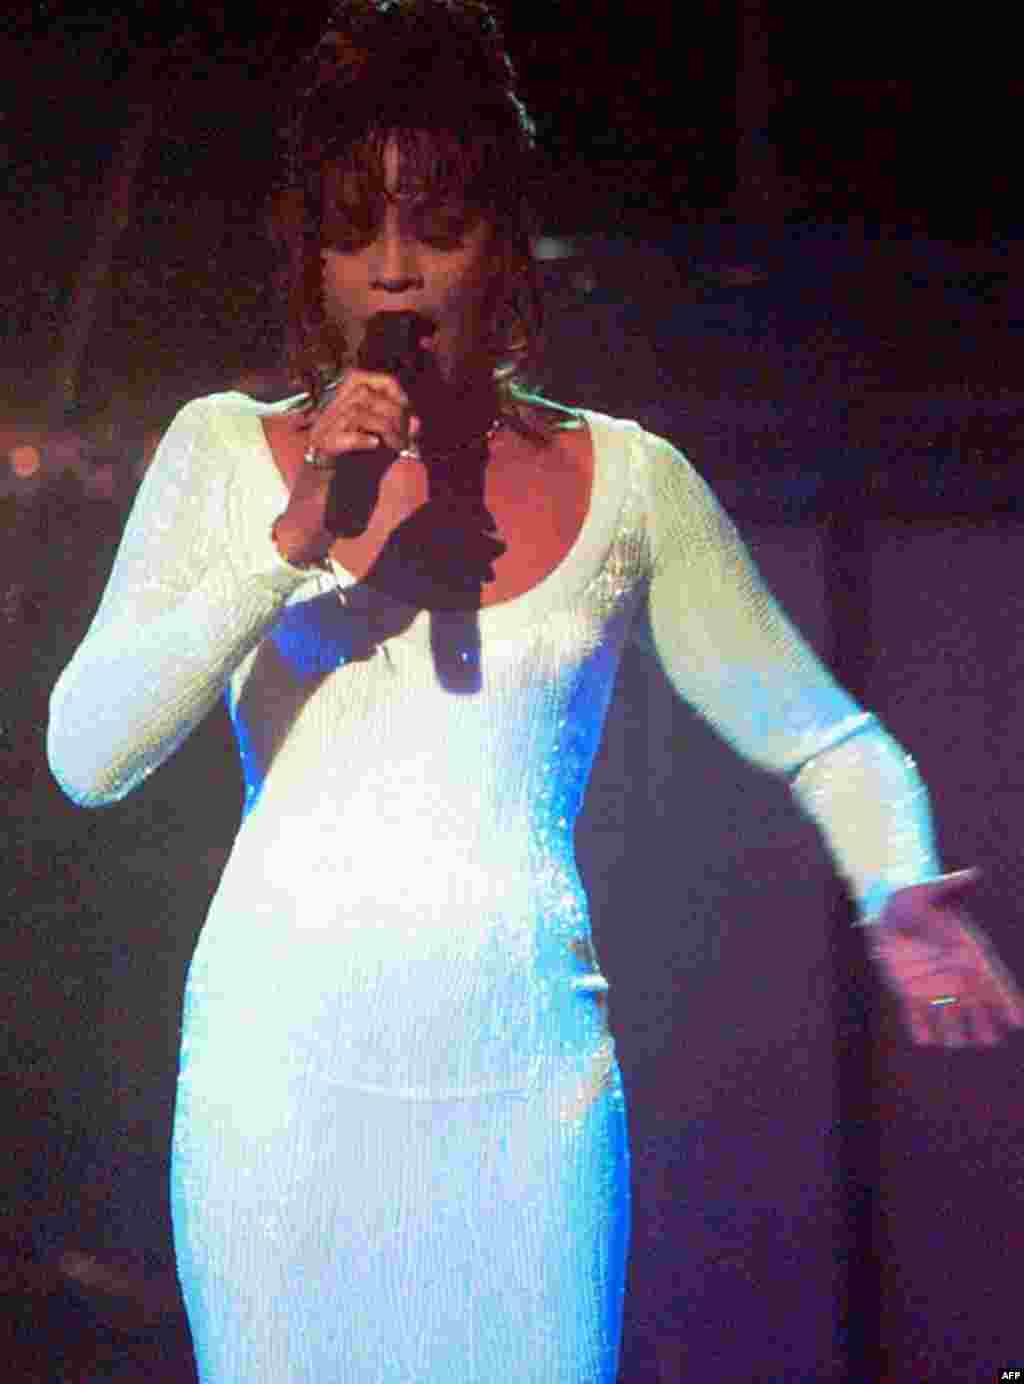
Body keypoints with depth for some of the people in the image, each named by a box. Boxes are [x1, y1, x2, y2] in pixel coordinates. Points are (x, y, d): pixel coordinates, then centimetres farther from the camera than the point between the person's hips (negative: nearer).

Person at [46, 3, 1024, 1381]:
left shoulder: (629, 481, 8)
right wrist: (295, 535, -11)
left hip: (524, 1075, 0)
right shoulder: (226, 452, 7)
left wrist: (898, 892, -6)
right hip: (282, 1060, 0)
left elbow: (828, 740, 15)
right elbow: (86, 751, -1)